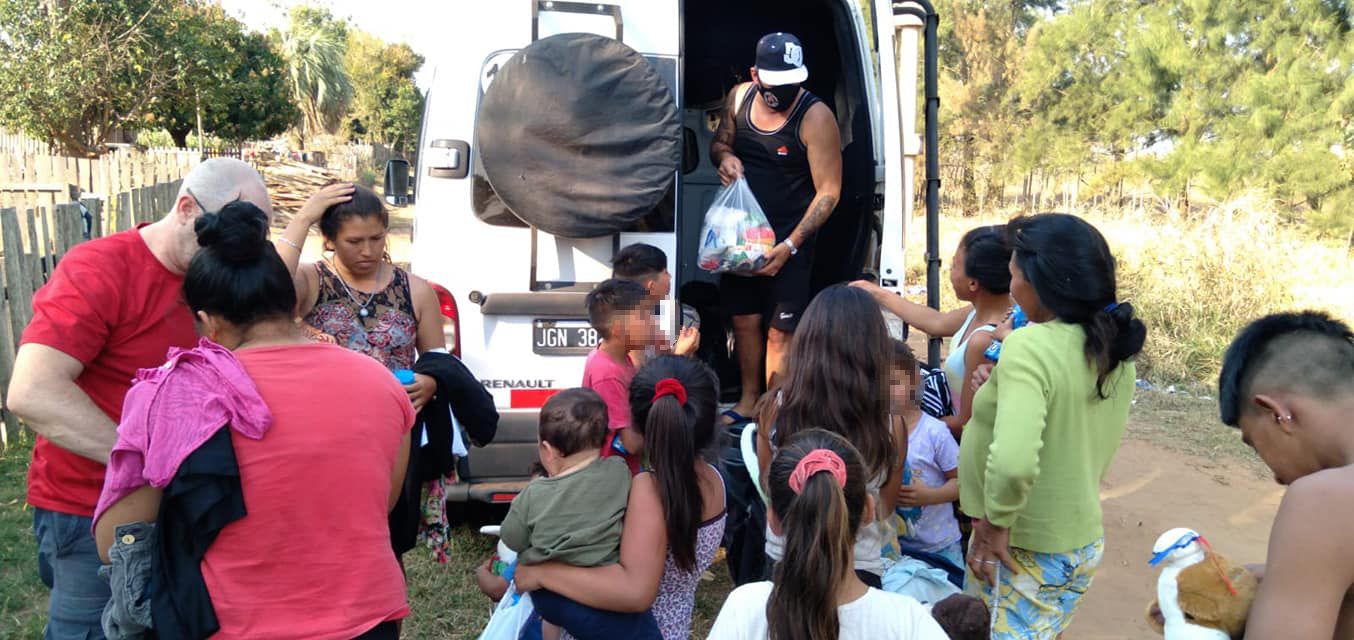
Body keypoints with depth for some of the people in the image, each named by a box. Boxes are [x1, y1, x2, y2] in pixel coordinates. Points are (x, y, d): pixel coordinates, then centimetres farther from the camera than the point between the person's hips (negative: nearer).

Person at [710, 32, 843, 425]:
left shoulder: (815, 118, -19)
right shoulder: (740, 97, -2)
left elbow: (828, 192, -16)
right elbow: (718, 142, 16)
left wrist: (790, 245, -21)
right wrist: (724, 156, -10)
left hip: (788, 238, -5)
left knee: (779, 332, -4)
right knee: (744, 319, 15)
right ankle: (748, 402, 32)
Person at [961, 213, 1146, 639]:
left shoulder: (1030, 346, -25)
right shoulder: (1113, 350, 0)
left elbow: (1013, 463, -39)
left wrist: (996, 523, -22)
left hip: (1023, 552, -8)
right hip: (1083, 542, 8)